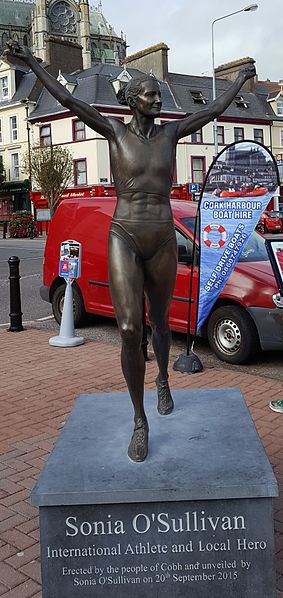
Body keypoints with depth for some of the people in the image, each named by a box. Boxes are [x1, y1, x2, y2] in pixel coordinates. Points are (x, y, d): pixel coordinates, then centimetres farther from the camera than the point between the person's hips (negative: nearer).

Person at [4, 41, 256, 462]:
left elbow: (215, 110, 18)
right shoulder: (116, 131, 2)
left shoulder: (170, 132, 7)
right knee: (130, 332, -16)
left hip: (163, 242, 3)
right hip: (123, 240, -3)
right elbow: (68, 100, -2)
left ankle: (163, 381, 49)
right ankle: (140, 421, 0)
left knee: (159, 321, 19)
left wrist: (241, 79, 28)